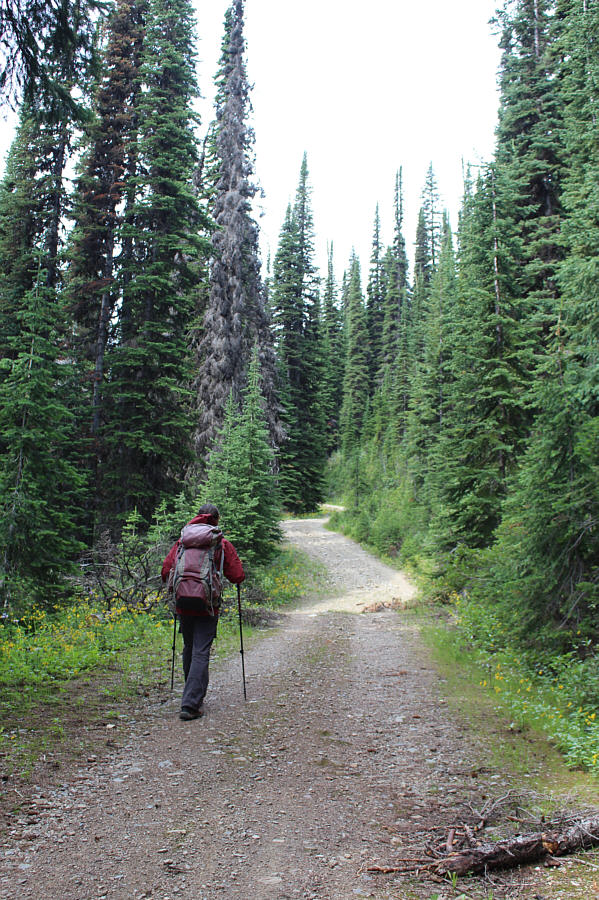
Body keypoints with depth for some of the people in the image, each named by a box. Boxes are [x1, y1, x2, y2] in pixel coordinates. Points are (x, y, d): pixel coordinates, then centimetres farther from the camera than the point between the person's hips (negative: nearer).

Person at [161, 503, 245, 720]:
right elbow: (237, 576, -3)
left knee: (189, 650, 19)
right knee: (200, 653, -2)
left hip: (183, 605, 3)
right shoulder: (223, 545, -1)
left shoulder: (182, 542, 5)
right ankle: (190, 704, -11)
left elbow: (166, 573, 2)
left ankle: (194, 697, 33)